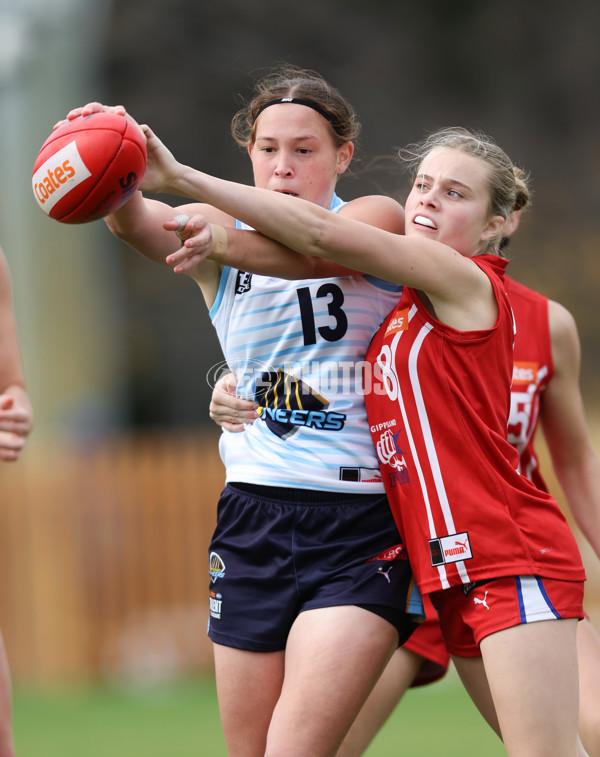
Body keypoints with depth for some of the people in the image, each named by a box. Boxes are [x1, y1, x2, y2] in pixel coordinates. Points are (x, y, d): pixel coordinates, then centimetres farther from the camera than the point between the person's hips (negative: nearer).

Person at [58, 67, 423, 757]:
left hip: (362, 524, -4)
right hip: (252, 518, 4)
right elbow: (139, 223, -15)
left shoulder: (377, 220, 0)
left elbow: (306, 252, -24)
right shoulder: (223, 238, 8)